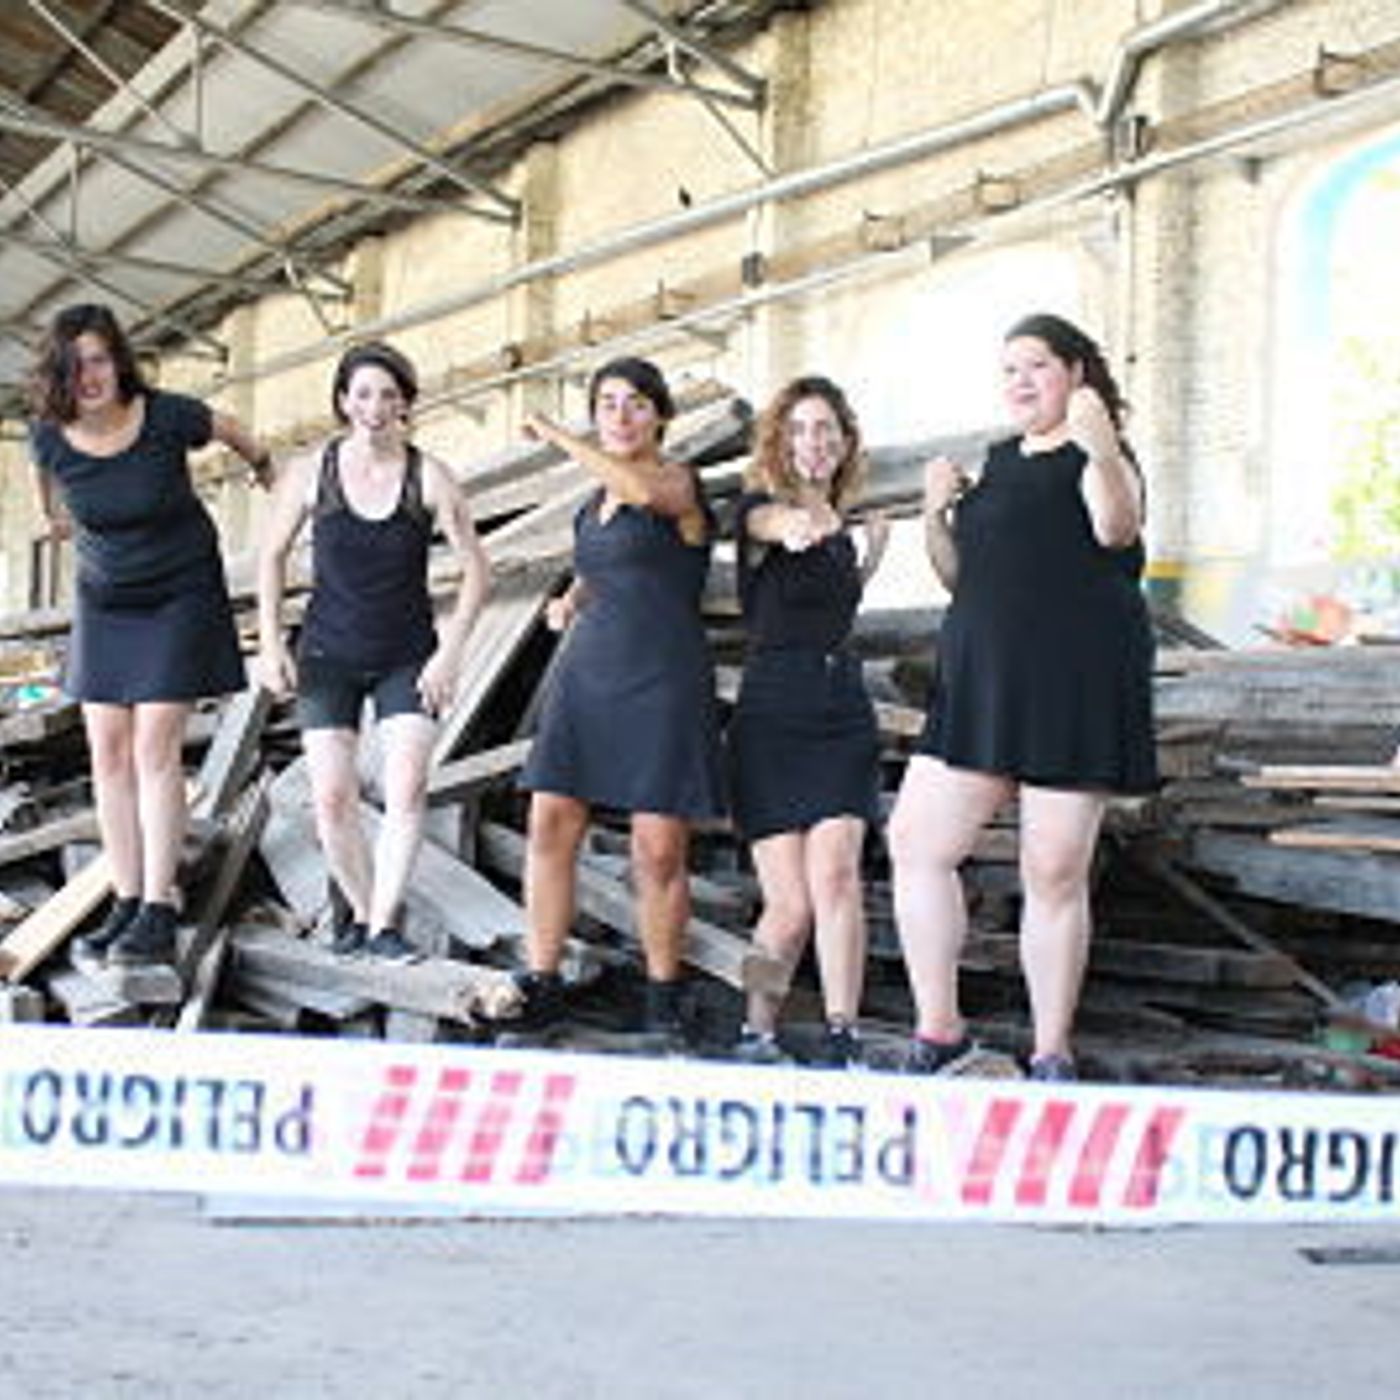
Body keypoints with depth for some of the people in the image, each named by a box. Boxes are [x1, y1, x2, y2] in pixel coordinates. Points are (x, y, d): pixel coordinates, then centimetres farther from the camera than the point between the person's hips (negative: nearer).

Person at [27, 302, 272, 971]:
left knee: (154, 750, -11)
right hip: (103, 601, 4)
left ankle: (159, 915, -12)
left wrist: (268, 472, 21)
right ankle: (126, 904, 4)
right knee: (108, 753, -1)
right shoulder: (49, 436, -12)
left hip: (179, 595, -4)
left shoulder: (166, 417, -20)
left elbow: (233, 432, 2)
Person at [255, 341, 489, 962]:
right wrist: (270, 642, 0)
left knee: (408, 787, -18)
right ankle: (360, 909, 15)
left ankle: (384, 923, -9)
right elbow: (272, 555, 6)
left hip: (407, 658, -1)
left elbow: (475, 569, -6)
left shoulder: (428, 476, -10)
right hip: (328, 655, 1)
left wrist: (450, 653, -13)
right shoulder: (311, 470, -7)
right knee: (332, 798, -7)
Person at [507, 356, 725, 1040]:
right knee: (550, 827, -4)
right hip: (587, 675, 6)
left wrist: (560, 439, -19)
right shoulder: (594, 503, 16)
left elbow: (646, 493, -29)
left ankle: (663, 996, 8)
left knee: (659, 851, -6)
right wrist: (572, 598, 12)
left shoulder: (680, 483, -4)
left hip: (664, 682, -6)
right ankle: (541, 985, 1)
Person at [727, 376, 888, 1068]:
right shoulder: (760, 507, -5)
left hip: (844, 714, 4)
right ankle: (756, 1031, 17)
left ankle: (842, 1039, -16)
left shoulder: (839, 528, 14)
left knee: (835, 876, -14)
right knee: (790, 906, -5)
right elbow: (774, 523, -33)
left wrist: (872, 557, 18)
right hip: (772, 718, -4)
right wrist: (798, 527, -53)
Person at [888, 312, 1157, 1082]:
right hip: (982, 679, 7)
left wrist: (1102, 451, -43)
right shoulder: (1003, 460, 20)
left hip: (1075, 681, -7)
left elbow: (1117, 529, -25)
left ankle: (1051, 1056, 8)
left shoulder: (1094, 457, -2)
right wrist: (937, 515, 4)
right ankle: (939, 1032, 8)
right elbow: (962, 575, 24)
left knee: (1055, 875, -3)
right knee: (915, 844, -1)